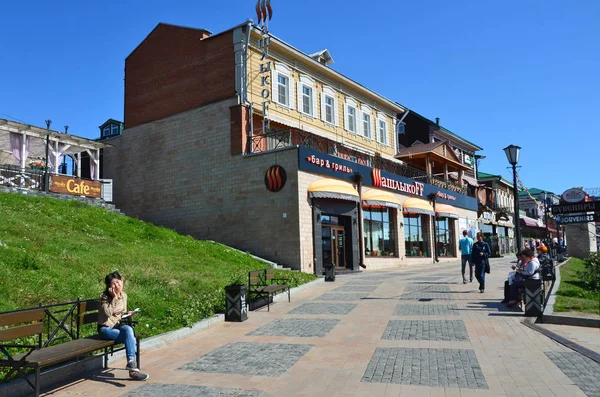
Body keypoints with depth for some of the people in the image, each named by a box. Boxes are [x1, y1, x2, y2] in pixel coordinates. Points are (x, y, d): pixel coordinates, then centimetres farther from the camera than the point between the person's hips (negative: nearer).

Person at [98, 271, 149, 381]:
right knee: (130, 337, -31)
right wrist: (114, 297, -23)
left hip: (118, 325, 4)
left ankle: (131, 363, -41)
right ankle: (132, 366, -35)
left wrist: (127, 314, -1)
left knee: (128, 329, -35)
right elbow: (108, 313, -25)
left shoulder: (124, 295, 7)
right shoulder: (104, 297, -10)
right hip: (105, 328, -4)